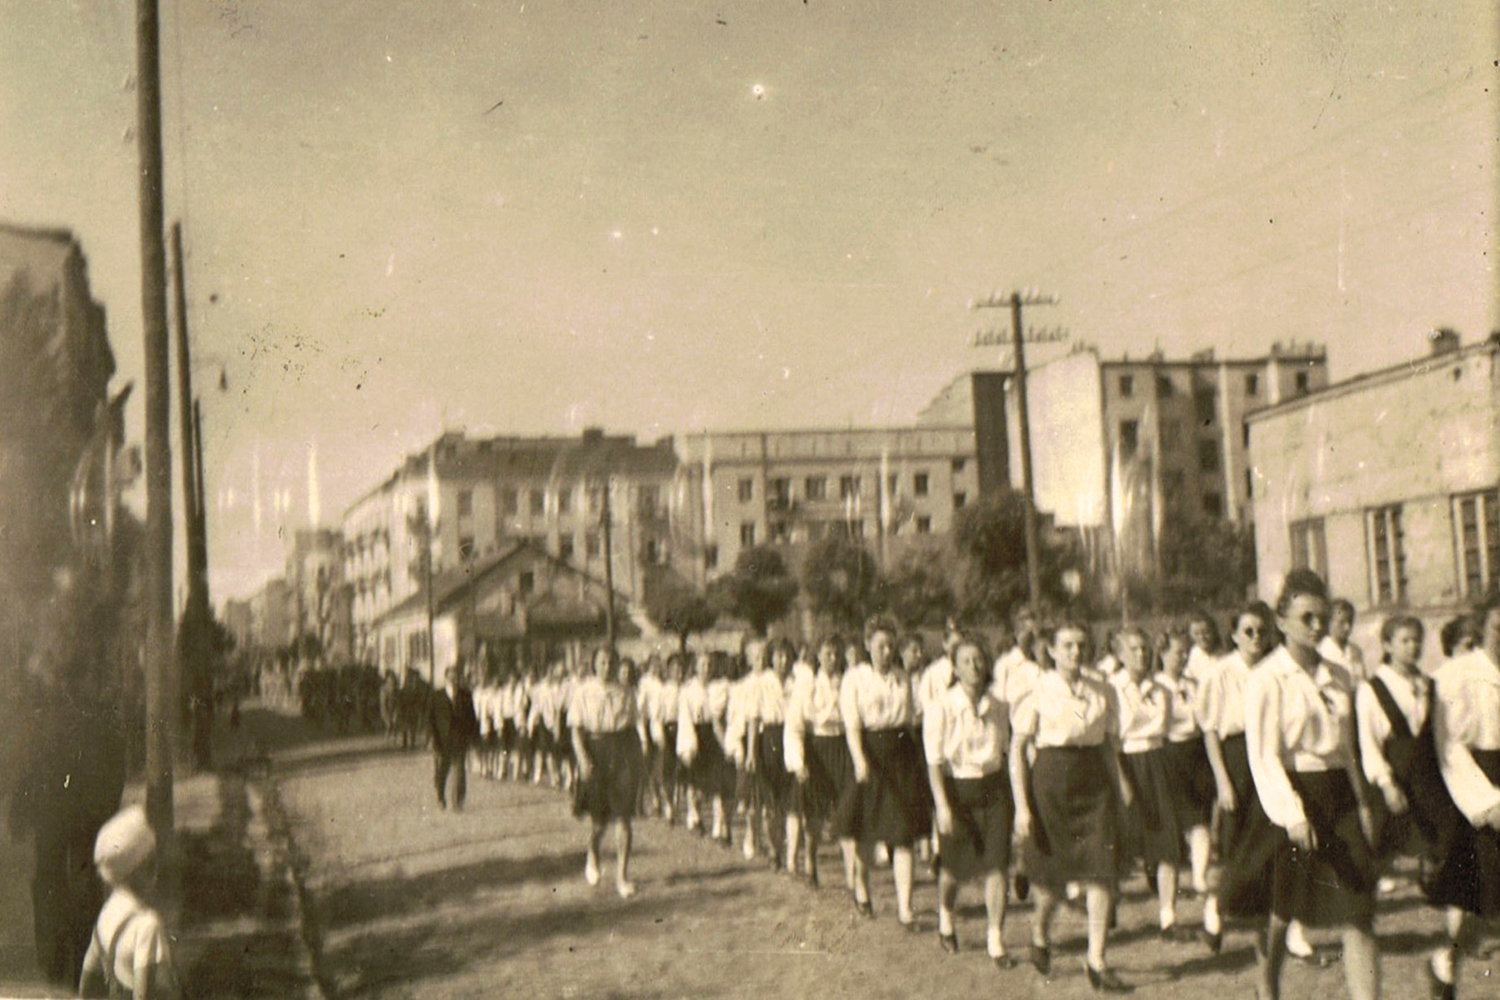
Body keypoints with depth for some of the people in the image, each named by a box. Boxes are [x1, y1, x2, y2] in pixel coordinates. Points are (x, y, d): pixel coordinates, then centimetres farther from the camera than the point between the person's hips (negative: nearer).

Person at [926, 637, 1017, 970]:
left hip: (993, 789, 3)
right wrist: (942, 805, -18)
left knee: (996, 864, -4)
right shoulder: (940, 708, -12)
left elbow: (1007, 752, 13)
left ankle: (995, 939, 4)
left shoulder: (998, 708, 1)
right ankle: (945, 917, 40)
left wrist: (1014, 795, 14)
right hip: (956, 789, -2)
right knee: (955, 865, 10)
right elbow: (934, 761, -13)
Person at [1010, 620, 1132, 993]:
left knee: (1102, 871, -6)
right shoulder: (1038, 692, -5)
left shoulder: (1102, 693, 6)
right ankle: (1040, 932, 39)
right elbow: (1017, 749, -5)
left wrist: (1120, 784, 6)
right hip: (1051, 781, -3)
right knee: (1052, 874, 7)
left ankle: (1097, 960, 4)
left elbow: (1110, 744, 16)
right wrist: (1021, 806, -9)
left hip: (1094, 783, 3)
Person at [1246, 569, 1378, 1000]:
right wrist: (1292, 814, -20)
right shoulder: (1266, 681, -7)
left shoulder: (1339, 678, 11)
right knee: (1282, 910, 8)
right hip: (1294, 792, -5)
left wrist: (1358, 802, 16)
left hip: (1339, 796, 5)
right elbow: (1264, 757, -13)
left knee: (1358, 914, -3)